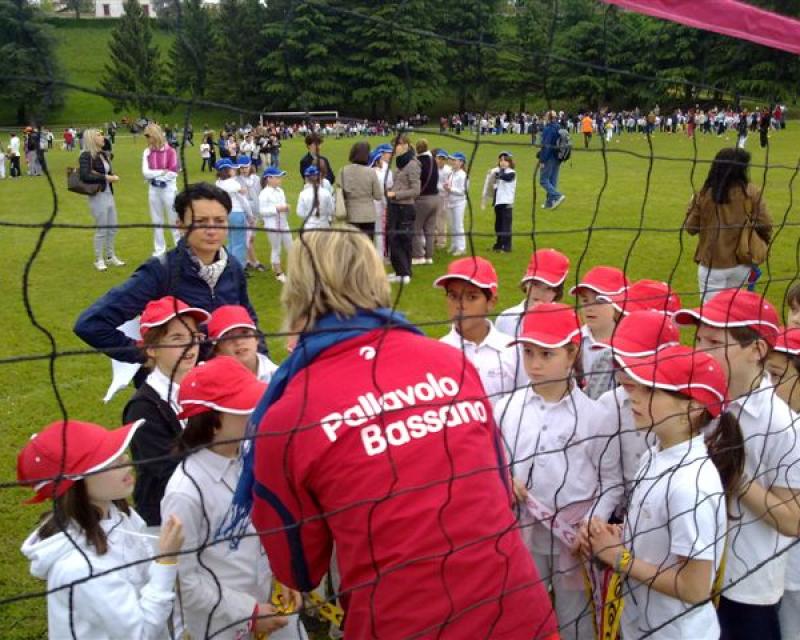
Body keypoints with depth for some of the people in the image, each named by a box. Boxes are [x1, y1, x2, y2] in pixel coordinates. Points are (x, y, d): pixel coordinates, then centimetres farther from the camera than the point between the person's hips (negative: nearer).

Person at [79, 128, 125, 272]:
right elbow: (85, 176, -23)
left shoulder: (103, 154, 10)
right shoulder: (86, 156, -12)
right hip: (97, 196, -7)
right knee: (101, 229, 0)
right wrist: (105, 177, -20)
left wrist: (112, 176, -5)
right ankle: (98, 260, 14)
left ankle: (110, 256, 28)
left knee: (112, 227, 14)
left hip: (109, 194, 7)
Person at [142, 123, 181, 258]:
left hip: (169, 189, -4)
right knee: (156, 221, 12)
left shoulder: (170, 151, -10)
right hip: (153, 190, 4)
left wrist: (154, 175, -9)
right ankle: (159, 250, 22)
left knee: (174, 219, 6)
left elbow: (173, 173, -14)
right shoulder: (147, 152, 1)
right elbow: (146, 173, -7)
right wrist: (162, 172, -15)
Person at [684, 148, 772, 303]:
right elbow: (765, 225, -7)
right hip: (742, 264, 2)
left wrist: (692, 205, 17)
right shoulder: (752, 192, -6)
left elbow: (690, 228, 0)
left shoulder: (704, 194, -6)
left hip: (711, 265, -2)